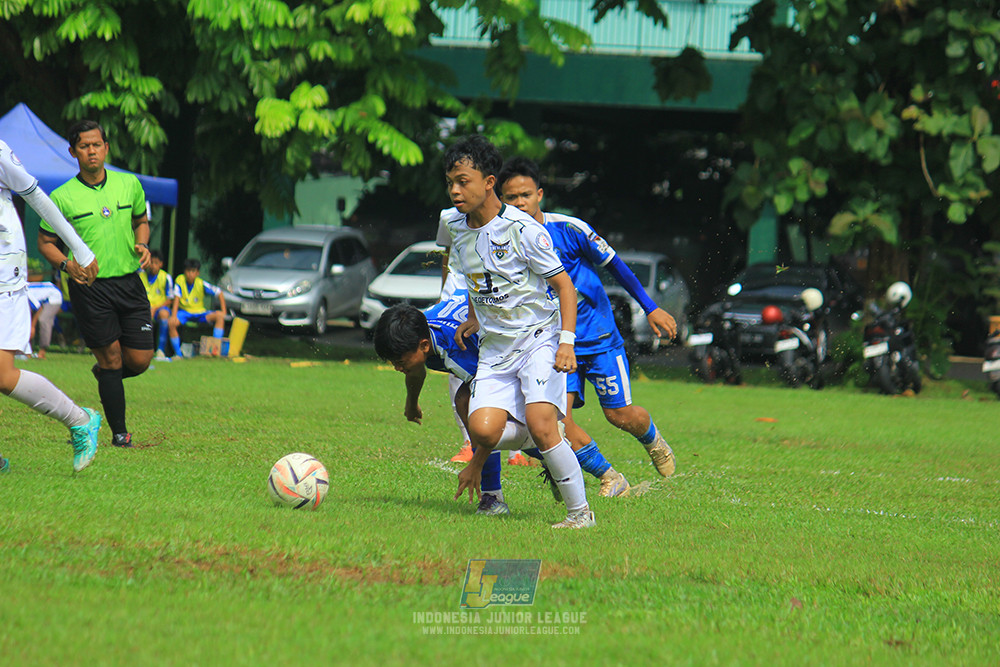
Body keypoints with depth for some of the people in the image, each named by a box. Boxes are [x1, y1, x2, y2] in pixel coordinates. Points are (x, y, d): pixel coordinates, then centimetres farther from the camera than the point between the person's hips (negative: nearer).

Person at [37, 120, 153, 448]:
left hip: (129, 282, 3)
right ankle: (119, 433, 9)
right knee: (111, 358, -4)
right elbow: (45, 242, 4)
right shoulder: (61, 197, -5)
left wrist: (142, 244, 0)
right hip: (89, 286, -3)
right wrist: (67, 264, -14)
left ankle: (104, 372, 35)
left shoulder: (129, 184, 5)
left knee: (140, 360, 1)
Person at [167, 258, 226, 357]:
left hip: (199, 313, 1)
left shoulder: (201, 284, -9)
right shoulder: (180, 280, -10)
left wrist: (223, 311, -10)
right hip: (184, 311, -1)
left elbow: (219, 293, -2)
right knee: (172, 323, -32)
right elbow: (176, 298, -16)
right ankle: (178, 353, -19)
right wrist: (173, 315, -30)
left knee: (219, 316, -23)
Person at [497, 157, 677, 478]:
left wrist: (651, 309, -1)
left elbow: (614, 264, -4)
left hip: (599, 335, -3)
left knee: (620, 415, 0)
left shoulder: (567, 229, -14)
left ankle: (654, 441, 35)